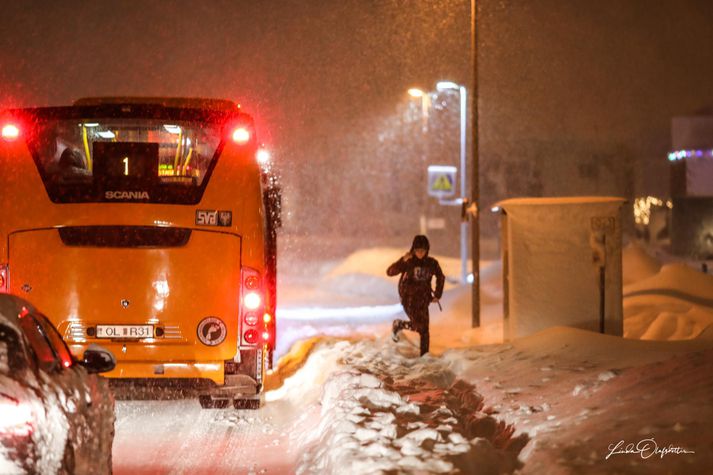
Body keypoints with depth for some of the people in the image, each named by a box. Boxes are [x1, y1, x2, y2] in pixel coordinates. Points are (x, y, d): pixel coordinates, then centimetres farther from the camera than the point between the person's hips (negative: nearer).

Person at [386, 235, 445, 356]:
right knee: (418, 326, -14)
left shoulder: (432, 263, 2)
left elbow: (441, 277, 19)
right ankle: (398, 325, 13)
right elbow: (390, 272, -16)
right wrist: (402, 261, -28)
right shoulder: (408, 262, -7)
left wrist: (437, 295, 13)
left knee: (424, 329, 1)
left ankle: (424, 355, 12)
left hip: (423, 299, 4)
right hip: (408, 298, -4)